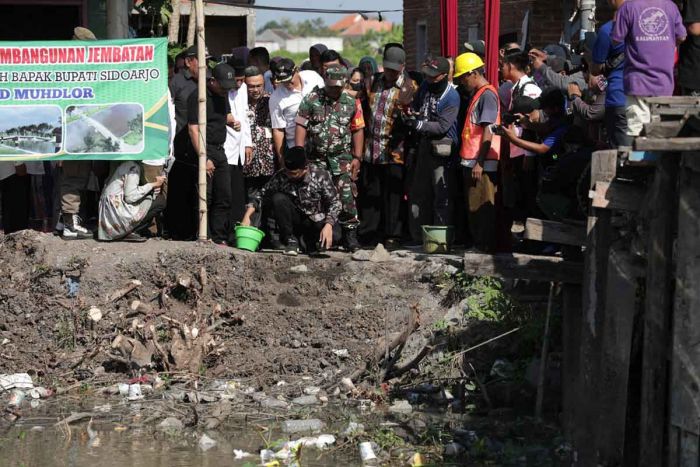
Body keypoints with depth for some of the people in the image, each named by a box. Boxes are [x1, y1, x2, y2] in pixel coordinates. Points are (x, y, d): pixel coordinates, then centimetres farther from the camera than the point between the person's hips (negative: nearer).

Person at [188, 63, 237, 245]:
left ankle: (220, 239, 12)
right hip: (204, 150, -8)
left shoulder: (223, 94, 13)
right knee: (205, 197, -10)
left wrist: (230, 120, 5)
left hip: (219, 150, 8)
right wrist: (204, 159, -22)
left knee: (224, 197, 7)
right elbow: (193, 129, -17)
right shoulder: (199, 96, -13)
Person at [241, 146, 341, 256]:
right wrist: (247, 216, -20)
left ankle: (310, 242, 4)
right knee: (278, 198, -26)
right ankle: (290, 240, -11)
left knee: (333, 236, -32)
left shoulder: (321, 176, -16)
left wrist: (328, 226, -30)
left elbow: (334, 203, -14)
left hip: (317, 220, -1)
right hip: (295, 221, 1)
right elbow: (261, 195, -4)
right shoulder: (281, 177, -12)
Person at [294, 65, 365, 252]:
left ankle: (350, 236, -2)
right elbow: (301, 126, -1)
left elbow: (358, 130, 8)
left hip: (342, 157, 0)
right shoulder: (311, 100, 0)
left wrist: (357, 157, 3)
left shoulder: (351, 102, 5)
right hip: (316, 158, 0)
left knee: (347, 196, -8)